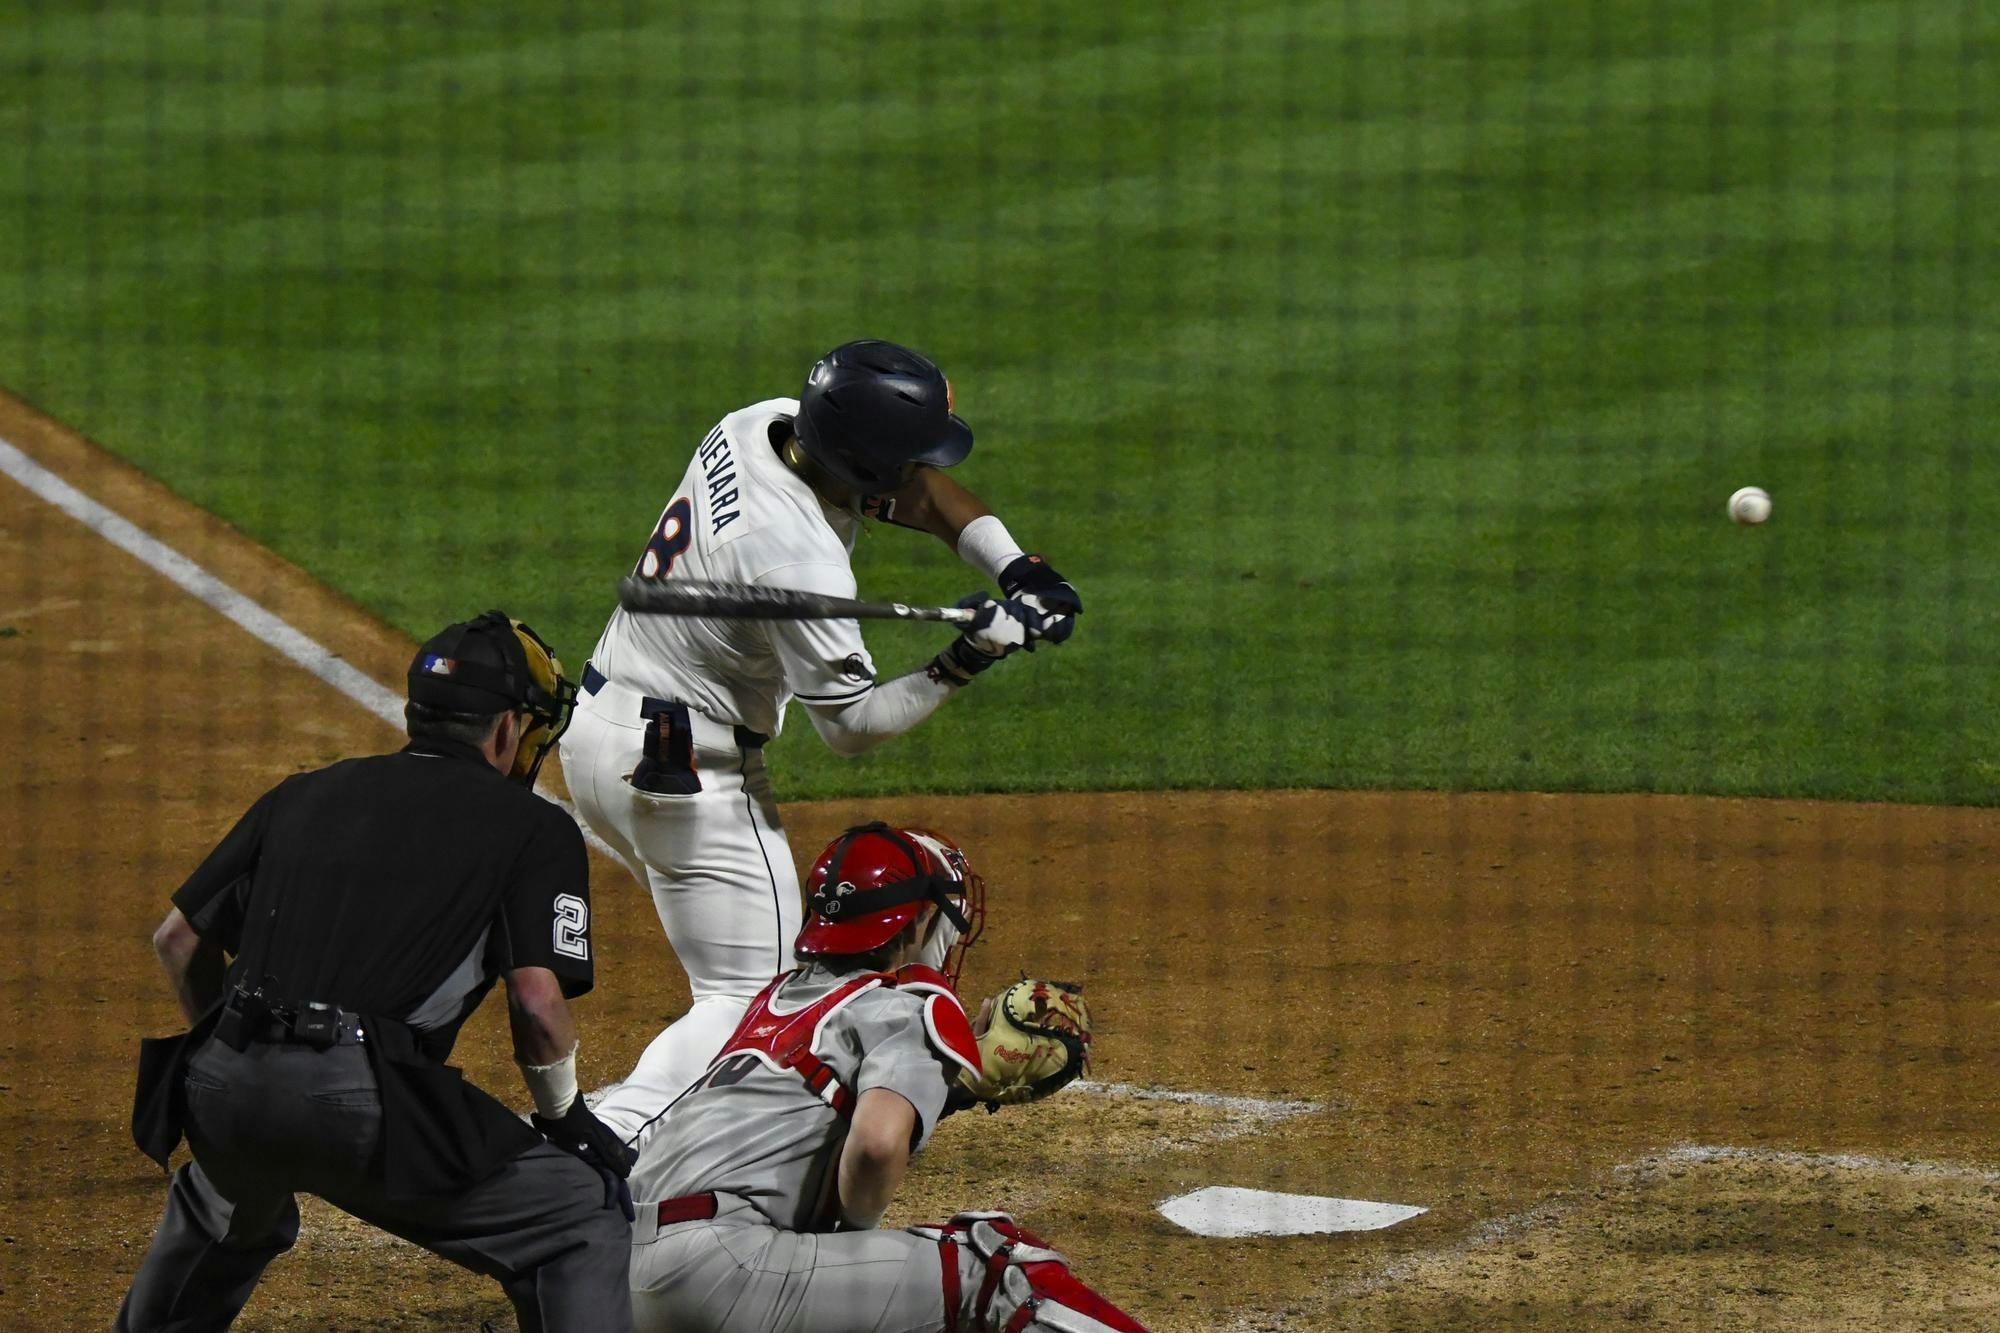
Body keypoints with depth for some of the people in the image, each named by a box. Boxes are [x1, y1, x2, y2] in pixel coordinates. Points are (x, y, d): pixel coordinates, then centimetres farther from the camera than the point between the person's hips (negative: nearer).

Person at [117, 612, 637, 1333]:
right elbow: (537, 1000, -2)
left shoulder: (302, 795, 24)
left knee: (225, 1214, 38)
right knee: (584, 1222, 4)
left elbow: (178, 938, 24)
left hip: (219, 1086, 6)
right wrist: (565, 1119, 14)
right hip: (365, 1107, -6)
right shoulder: (534, 827, 8)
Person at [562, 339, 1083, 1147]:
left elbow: (921, 493, 9)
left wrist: (1016, 569, -4)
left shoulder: (760, 427, -3)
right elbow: (852, 725, -20)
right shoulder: (801, 558, -29)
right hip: (682, 773, -10)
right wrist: (969, 661, -24)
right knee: (749, 1001, -6)